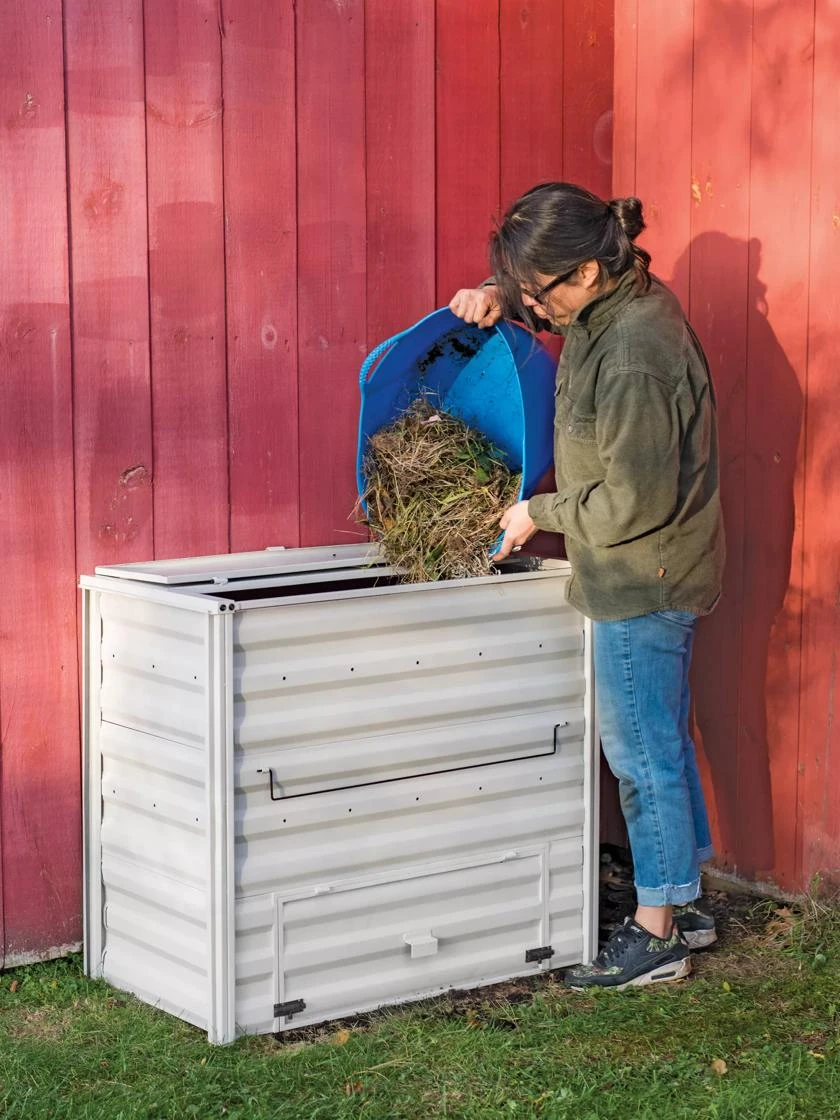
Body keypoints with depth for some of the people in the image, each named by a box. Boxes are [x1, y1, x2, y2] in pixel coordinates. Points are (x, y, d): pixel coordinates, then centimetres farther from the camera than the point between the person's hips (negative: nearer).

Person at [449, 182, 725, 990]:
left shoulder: (633, 361, -28)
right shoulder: (621, 300, 2)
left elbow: (636, 502, -25)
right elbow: (533, 295, 24)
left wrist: (540, 512, -11)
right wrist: (498, 296, 1)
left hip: (641, 583, -10)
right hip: (650, 579, 10)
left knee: (640, 750, 0)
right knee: (662, 740, 18)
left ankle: (657, 936, 12)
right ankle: (681, 904, 31)